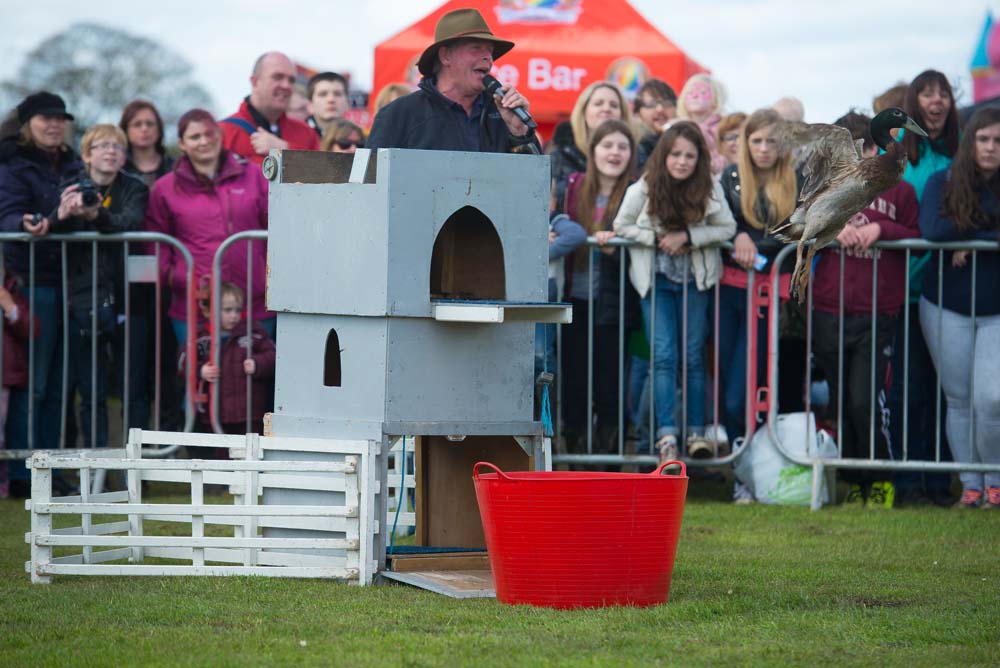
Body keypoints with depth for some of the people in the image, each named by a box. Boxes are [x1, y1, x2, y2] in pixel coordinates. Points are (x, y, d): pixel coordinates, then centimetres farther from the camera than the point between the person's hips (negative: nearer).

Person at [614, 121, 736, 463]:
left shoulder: (710, 189, -9)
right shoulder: (643, 189, -11)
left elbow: (727, 228, -6)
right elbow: (622, 226, 0)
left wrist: (687, 237, -19)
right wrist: (657, 238, -15)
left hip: (694, 280, 1)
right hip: (655, 279, -1)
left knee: (693, 357, 3)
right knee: (663, 356, -9)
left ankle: (697, 431, 8)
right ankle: (666, 434, -12)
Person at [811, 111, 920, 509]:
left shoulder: (899, 191, 7)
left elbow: (918, 238, 7)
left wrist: (881, 229, -9)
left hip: (878, 315, -3)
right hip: (828, 313, 3)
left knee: (864, 400, -14)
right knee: (839, 403, 7)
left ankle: (881, 479, 4)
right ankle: (854, 481, 19)